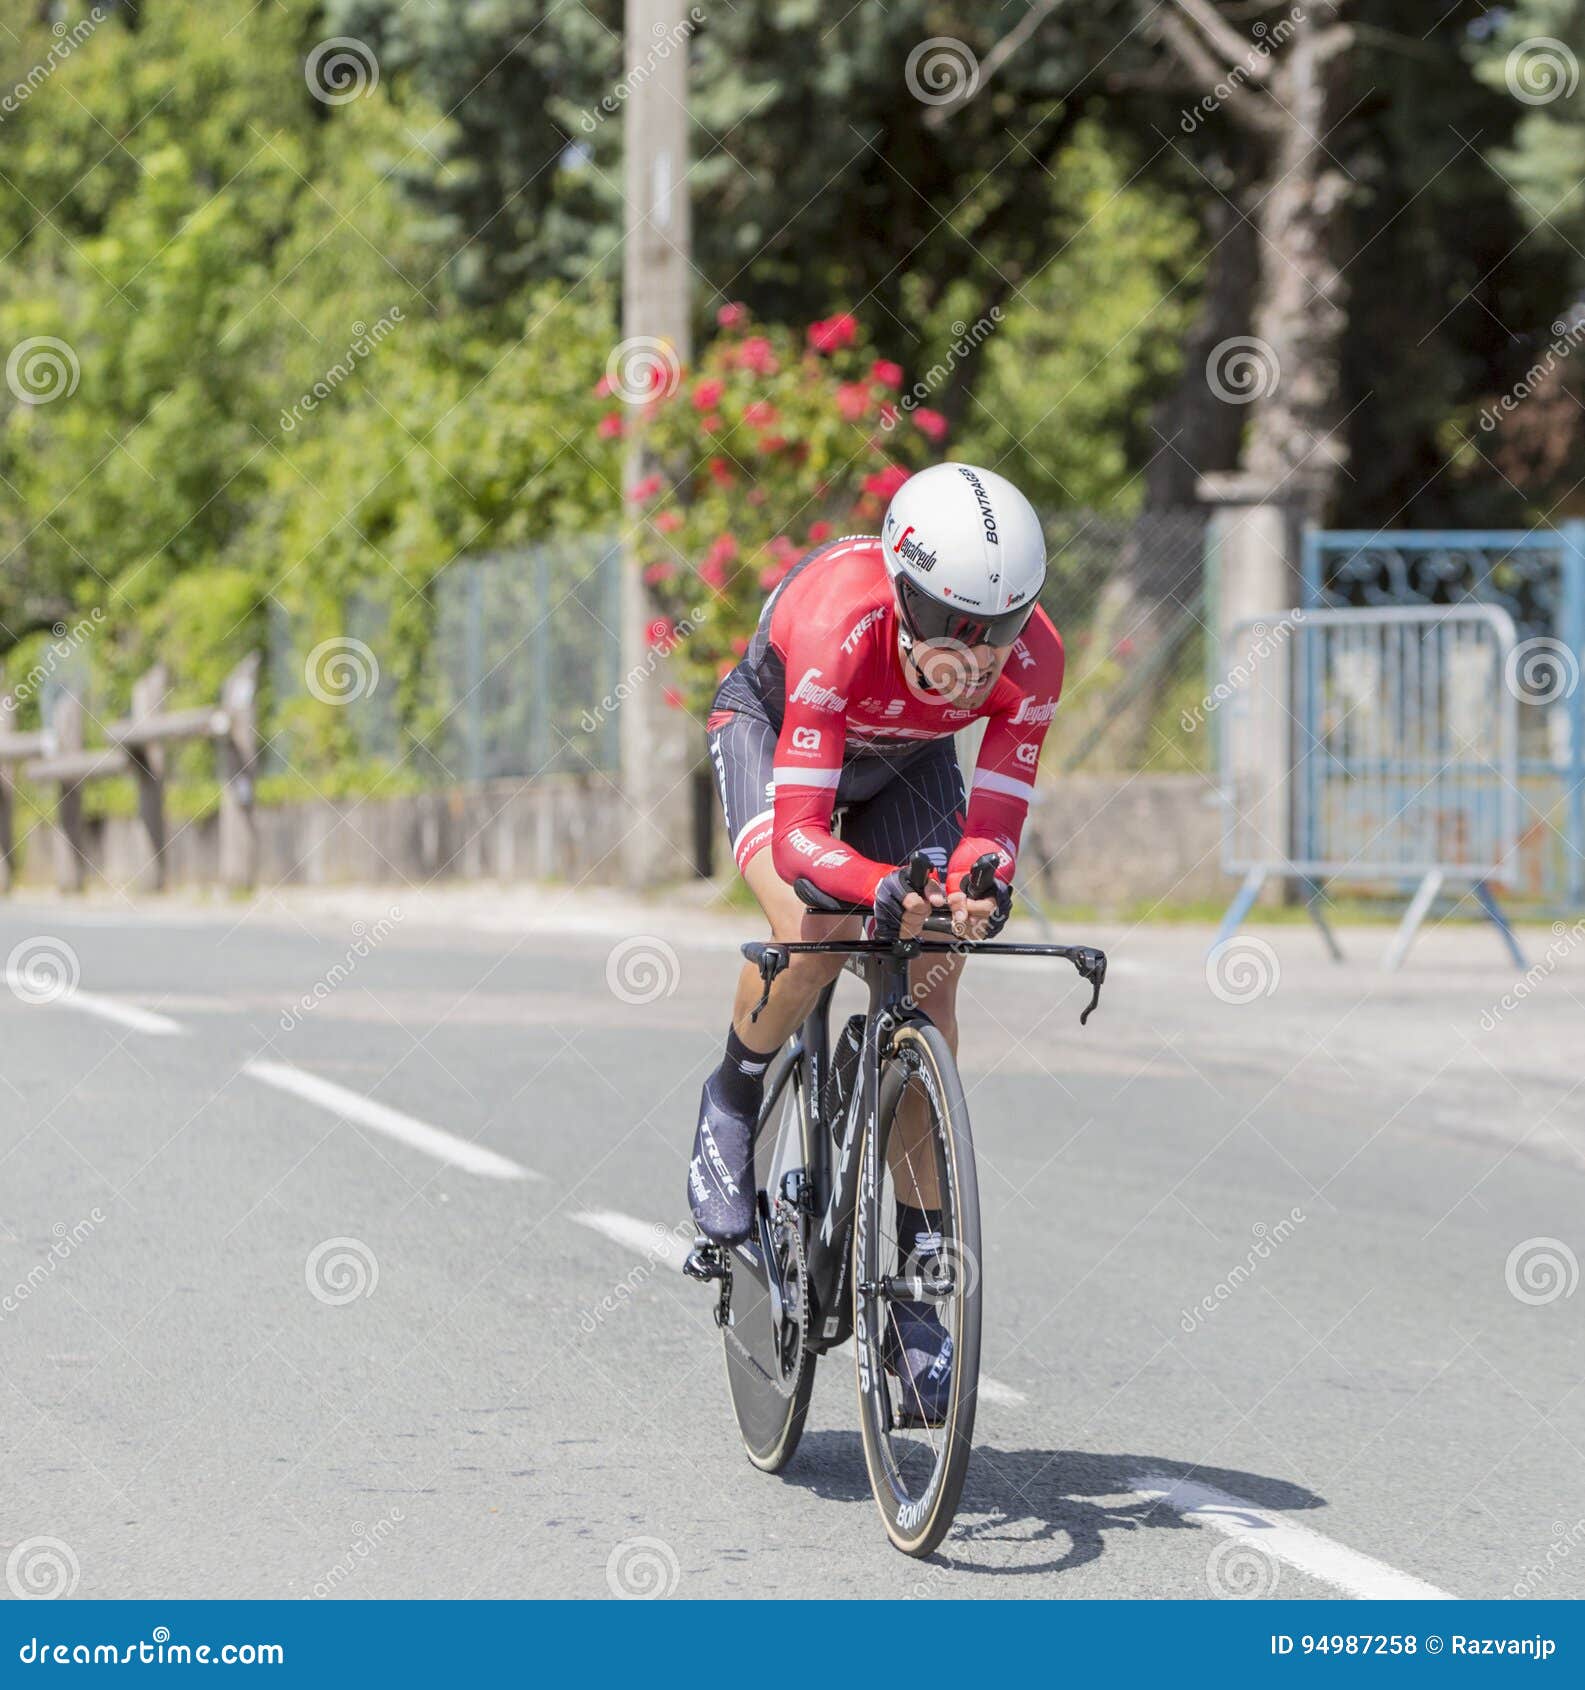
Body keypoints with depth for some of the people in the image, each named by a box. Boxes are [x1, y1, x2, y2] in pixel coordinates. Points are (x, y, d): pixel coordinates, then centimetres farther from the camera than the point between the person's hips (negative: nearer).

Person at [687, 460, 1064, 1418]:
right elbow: (797, 832, -44)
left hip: (904, 759, 3)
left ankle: (917, 1276, -3)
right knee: (814, 930, -32)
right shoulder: (841, 626, -42)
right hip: (772, 724, -3)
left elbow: (994, 821, -27)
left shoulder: (1031, 659, -32)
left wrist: (977, 883, -50)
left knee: (929, 993, -10)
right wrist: (883, 888, -62)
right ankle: (733, 1108, -1)